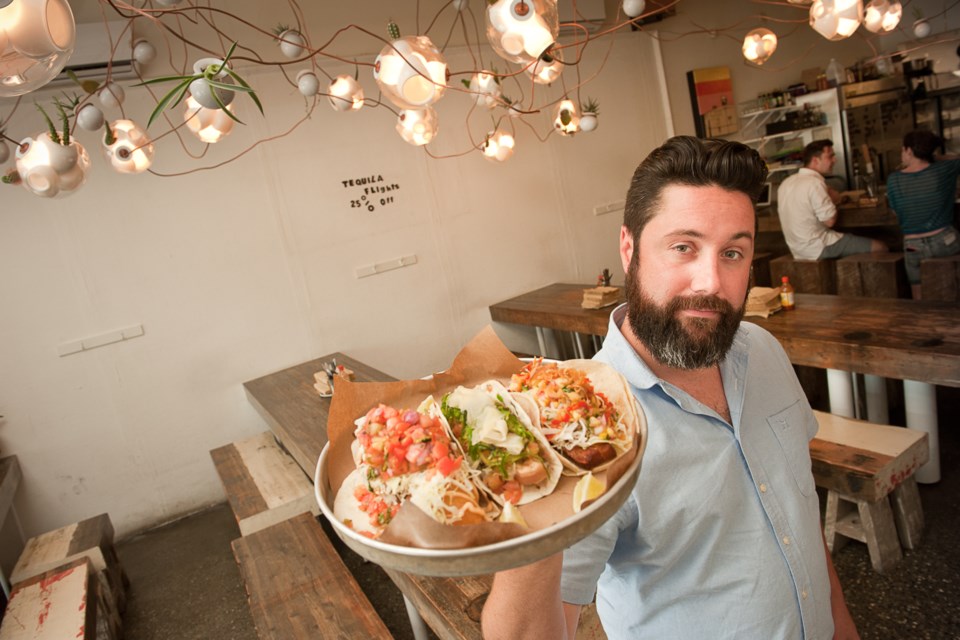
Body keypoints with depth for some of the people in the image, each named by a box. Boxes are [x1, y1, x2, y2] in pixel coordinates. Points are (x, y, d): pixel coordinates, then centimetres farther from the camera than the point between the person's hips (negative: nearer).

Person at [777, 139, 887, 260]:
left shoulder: (786, 183, 7)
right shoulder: (814, 182, -19)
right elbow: (830, 221, -19)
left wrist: (828, 199, 15)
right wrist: (834, 200, -1)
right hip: (819, 248, -9)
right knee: (880, 247, -3)